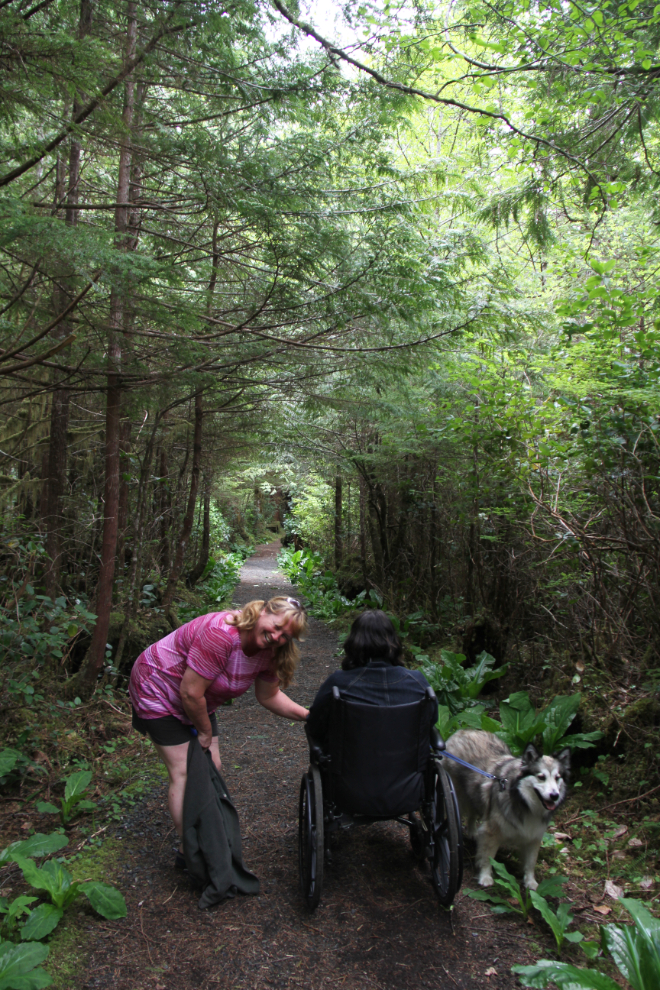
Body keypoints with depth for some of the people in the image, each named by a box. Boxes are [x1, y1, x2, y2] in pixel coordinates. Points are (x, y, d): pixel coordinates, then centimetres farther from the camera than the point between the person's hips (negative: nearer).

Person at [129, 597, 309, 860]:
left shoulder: (267, 650, -11)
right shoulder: (222, 634, -39)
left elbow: (268, 696, 2)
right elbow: (190, 693, -33)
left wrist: (308, 716, -9)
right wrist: (205, 732, -15)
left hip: (195, 703, 8)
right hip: (158, 693, -8)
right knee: (185, 774, -8)